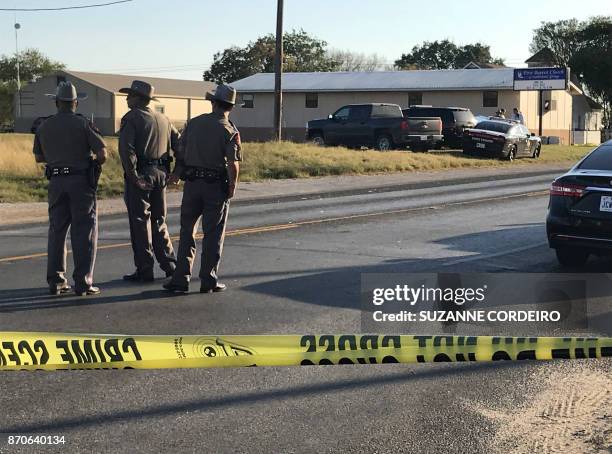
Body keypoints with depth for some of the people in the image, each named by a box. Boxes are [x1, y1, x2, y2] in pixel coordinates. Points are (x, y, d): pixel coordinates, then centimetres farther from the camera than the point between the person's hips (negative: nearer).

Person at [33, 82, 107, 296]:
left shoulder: (44, 126, 6)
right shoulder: (83, 124, -6)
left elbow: (38, 157, 16)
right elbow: (102, 153, -12)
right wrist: (96, 165, 9)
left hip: (56, 182, 4)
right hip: (81, 181, -4)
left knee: (56, 230, 12)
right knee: (84, 232, 0)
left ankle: (55, 281, 11)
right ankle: (83, 282, -2)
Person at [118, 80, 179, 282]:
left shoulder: (131, 118, -8)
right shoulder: (163, 119, 13)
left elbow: (126, 148, -21)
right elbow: (178, 144, 13)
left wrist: (132, 175, -18)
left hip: (140, 175, -6)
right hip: (161, 174, 6)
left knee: (140, 222, 0)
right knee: (159, 220, 17)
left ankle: (144, 271, 1)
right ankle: (170, 265, 16)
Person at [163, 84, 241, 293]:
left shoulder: (194, 123, 4)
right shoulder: (230, 131, -8)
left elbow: (181, 153, 6)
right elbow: (233, 164, -15)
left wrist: (176, 173, 21)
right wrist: (232, 188, -3)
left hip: (192, 183, 3)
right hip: (217, 185, -3)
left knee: (187, 230, 11)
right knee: (213, 234, 5)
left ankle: (181, 278, 8)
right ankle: (208, 280, 7)